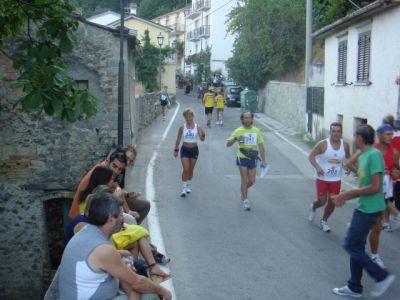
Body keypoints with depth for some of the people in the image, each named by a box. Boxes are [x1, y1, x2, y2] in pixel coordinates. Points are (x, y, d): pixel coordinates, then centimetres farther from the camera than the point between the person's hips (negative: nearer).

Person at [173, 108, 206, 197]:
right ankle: (183, 188, -4)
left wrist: (203, 135, -31)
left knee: (191, 170, 11)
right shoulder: (182, 127, -3)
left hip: (194, 149, 1)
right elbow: (178, 139, 4)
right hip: (185, 149, -1)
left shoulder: (197, 127, -5)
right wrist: (176, 150, 3)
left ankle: (188, 186, 29)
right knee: (186, 169, -9)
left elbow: (202, 139, -10)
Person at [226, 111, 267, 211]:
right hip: (242, 158, -3)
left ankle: (243, 189, 40)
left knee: (252, 181, 9)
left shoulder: (256, 131, 4)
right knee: (245, 179, -5)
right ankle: (245, 201, 4)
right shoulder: (238, 131, -5)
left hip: (252, 158, 3)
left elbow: (261, 146, 8)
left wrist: (263, 160, 3)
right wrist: (235, 139, -28)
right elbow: (228, 144, -8)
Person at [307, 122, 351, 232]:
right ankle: (313, 207, 37)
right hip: (322, 178, -3)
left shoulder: (345, 145, -4)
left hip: (336, 180, 3)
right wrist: (317, 167, -27)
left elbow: (348, 158, 14)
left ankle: (323, 221, 30)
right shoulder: (323, 144, -15)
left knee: (332, 202, 5)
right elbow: (311, 156, -12)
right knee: (322, 201, 0)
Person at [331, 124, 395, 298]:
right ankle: (354, 288, 25)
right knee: (357, 246, 14)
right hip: (364, 207, 10)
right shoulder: (364, 156, 11)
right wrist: (345, 196, 7)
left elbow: (375, 187, -23)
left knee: (350, 245, -4)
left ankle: (382, 276, 7)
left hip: (369, 209, -10)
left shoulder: (374, 155, -19)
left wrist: (348, 194, -17)